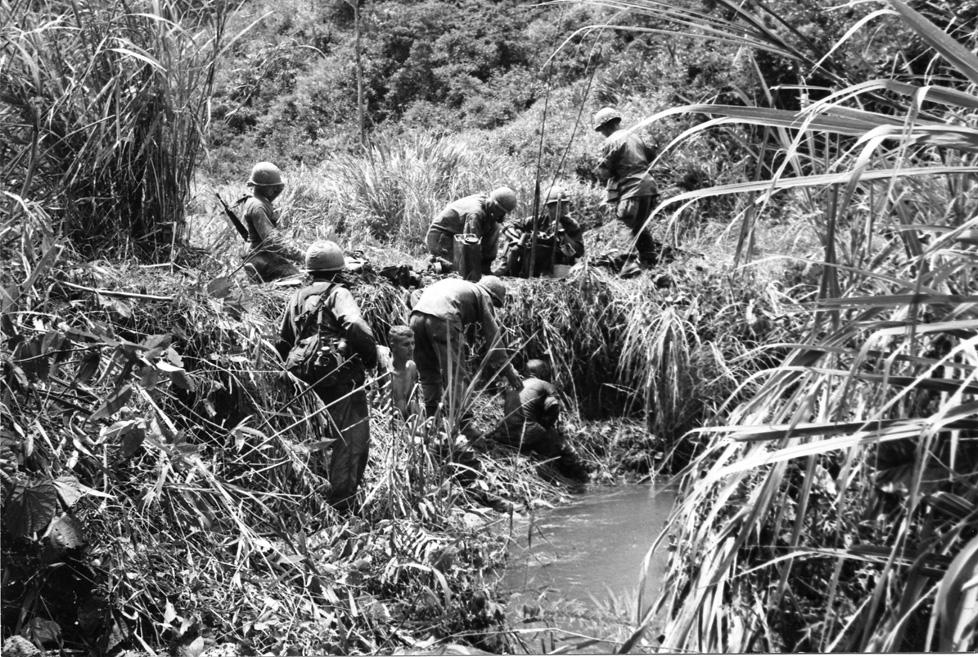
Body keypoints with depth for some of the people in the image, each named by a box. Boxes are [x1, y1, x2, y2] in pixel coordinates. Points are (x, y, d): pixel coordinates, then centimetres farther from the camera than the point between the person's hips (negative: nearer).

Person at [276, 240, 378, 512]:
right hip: (341, 376, -7)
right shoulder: (338, 294, -3)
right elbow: (355, 326, -21)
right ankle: (341, 504, -3)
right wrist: (372, 357, -9)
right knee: (352, 440, -1)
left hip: (305, 378, 7)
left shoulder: (298, 298, 17)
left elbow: (283, 342, 20)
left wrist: (294, 368, 30)